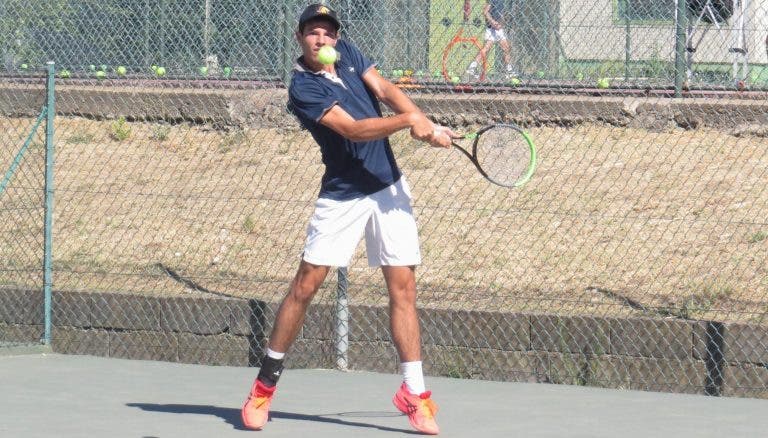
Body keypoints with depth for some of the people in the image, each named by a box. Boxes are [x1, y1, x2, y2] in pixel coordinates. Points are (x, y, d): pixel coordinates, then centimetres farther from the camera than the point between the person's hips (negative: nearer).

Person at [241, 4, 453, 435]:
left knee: (404, 287, 0)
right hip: (343, 197, -5)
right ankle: (265, 384, 8)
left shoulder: (348, 54, 5)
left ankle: (414, 392, 3)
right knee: (305, 286, -4)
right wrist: (409, 120, -30)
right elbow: (352, 128, -23)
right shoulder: (303, 88, -14)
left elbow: (384, 88, -5)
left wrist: (427, 123, -21)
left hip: (390, 189, 5)